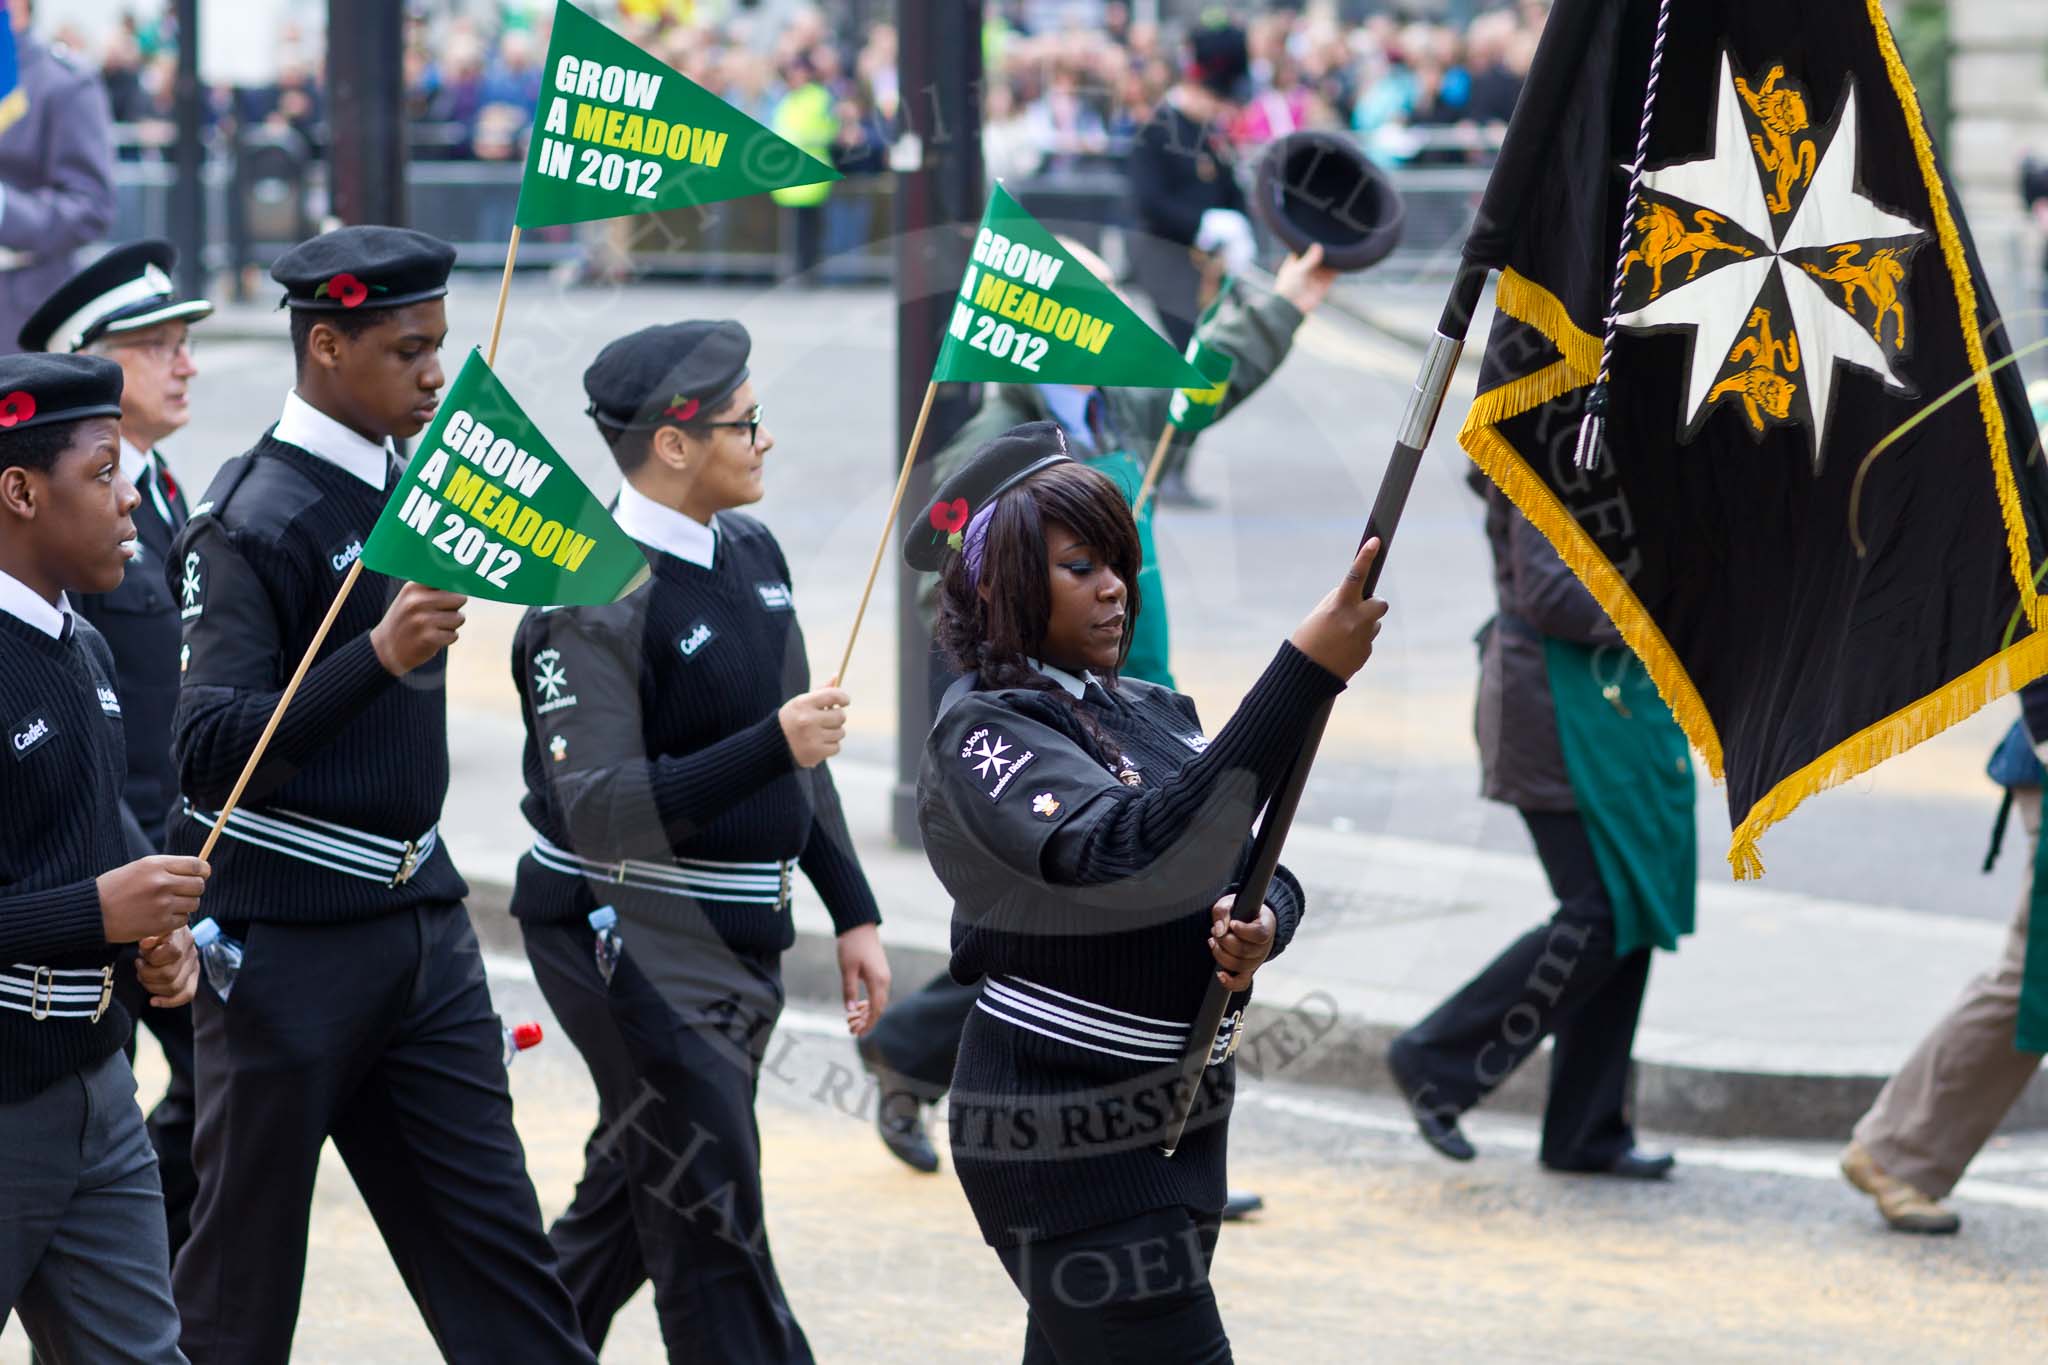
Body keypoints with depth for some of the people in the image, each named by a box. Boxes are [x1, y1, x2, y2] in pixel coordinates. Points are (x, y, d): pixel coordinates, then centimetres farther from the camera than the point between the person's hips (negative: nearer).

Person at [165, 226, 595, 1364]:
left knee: (493, 1241, 4)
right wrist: (379, 656, -34)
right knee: (244, 1270, 3)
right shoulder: (248, 523, -15)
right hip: (286, 938, -7)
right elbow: (212, 748, -24)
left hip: (421, 920, 7)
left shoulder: (414, 488, 10)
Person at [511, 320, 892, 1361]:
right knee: (714, 1236, -5)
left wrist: (853, 913, 17)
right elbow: (597, 809, -25)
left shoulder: (750, 553, 10)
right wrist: (769, 746, -31)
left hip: (737, 943, 9)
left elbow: (798, 758, 20)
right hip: (637, 950, -9)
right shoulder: (596, 600, -19)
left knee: (625, 1213, 19)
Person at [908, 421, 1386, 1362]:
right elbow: (1134, 859, -32)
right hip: (1071, 1140, -8)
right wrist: (1306, 674, -36)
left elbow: (1257, 870, 14)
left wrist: (1261, 926, -13)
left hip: (1169, 1118, 8)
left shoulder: (1150, 713, 10)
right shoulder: (984, 734, -15)